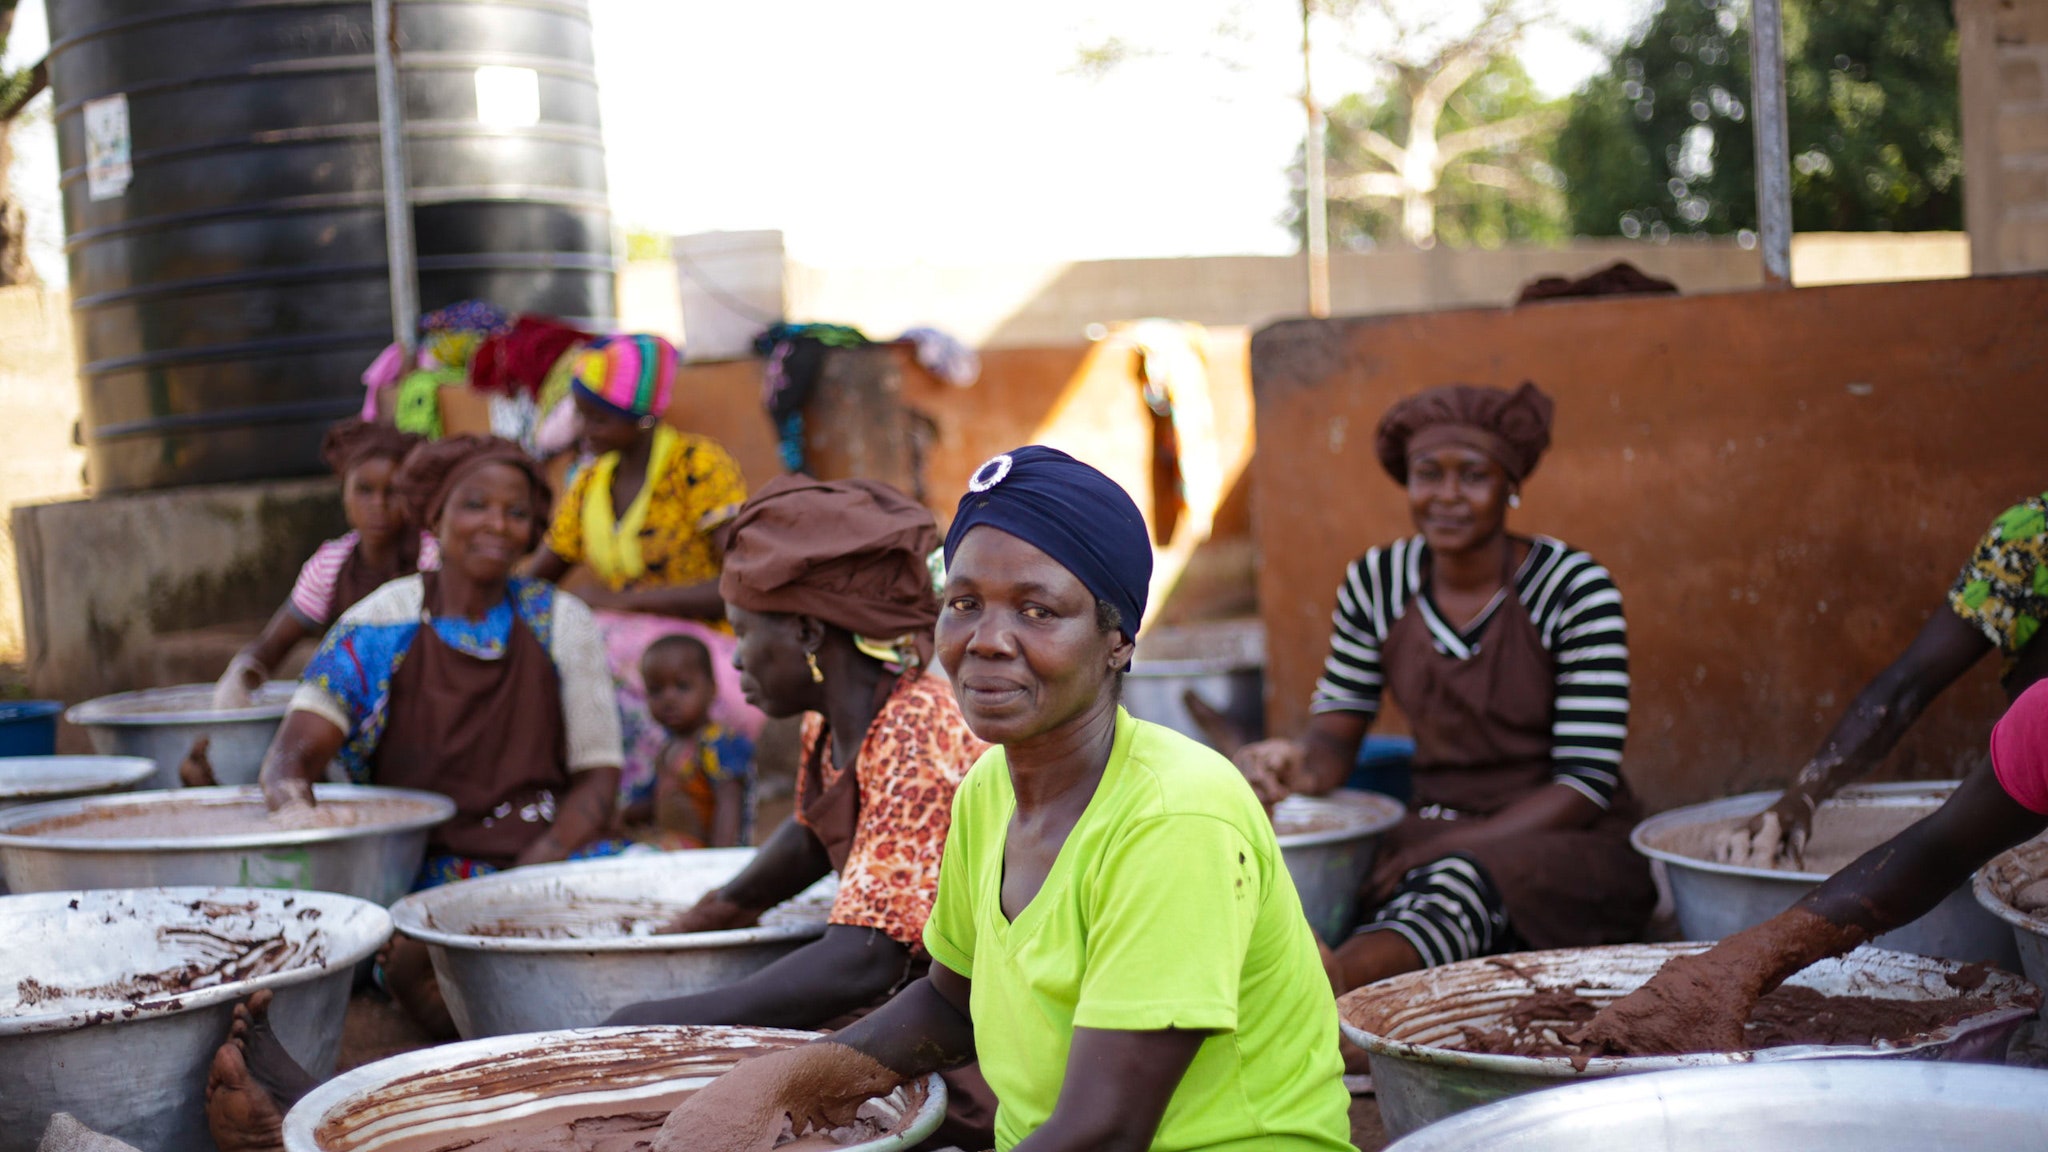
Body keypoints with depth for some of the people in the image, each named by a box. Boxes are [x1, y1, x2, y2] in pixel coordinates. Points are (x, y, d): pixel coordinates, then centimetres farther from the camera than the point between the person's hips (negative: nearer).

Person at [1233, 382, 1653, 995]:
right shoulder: (1376, 583, 4)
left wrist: (1442, 850, -21)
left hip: (1565, 844, -6)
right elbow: (1335, 736, 7)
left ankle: (1328, 979, -63)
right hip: (1437, 834, 6)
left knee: (1461, 882, -40)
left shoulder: (1573, 587, -8)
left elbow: (1587, 783, -12)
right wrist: (1301, 765, -20)